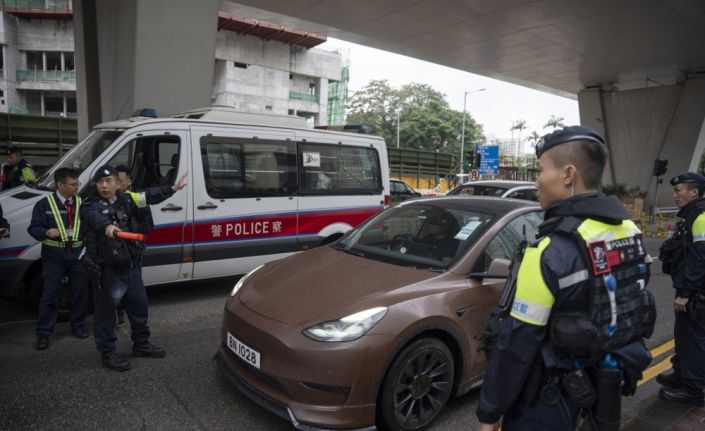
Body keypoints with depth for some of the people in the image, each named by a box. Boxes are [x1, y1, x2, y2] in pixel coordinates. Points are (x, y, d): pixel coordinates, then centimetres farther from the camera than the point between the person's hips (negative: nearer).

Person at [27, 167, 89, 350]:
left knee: (81, 292, 11)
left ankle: (78, 325, 29)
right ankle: (43, 333, 15)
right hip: (54, 256, -3)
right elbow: (34, 228, -4)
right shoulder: (45, 204, -5)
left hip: (78, 255, 3)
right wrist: (46, 232, -23)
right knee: (49, 295, 3)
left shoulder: (82, 203, 3)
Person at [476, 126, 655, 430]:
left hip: (548, 402, -7)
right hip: (607, 386, 8)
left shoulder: (551, 251, -27)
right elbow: (633, 306, 10)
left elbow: (516, 344, -24)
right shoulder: (630, 233, -1)